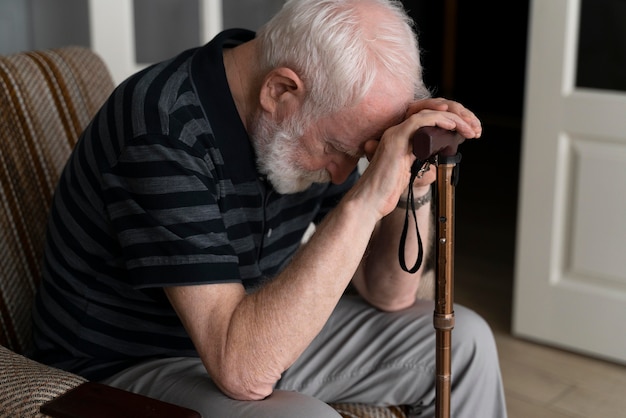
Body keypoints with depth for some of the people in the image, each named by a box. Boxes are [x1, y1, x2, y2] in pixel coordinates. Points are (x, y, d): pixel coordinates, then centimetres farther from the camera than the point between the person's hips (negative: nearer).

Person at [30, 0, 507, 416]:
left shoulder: (322, 117, -7)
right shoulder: (165, 134, -31)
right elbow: (242, 369, -37)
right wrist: (362, 202, -39)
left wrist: (415, 186, -20)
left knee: (460, 341, 3)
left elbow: (387, 294, -1)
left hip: (259, 330, 8)